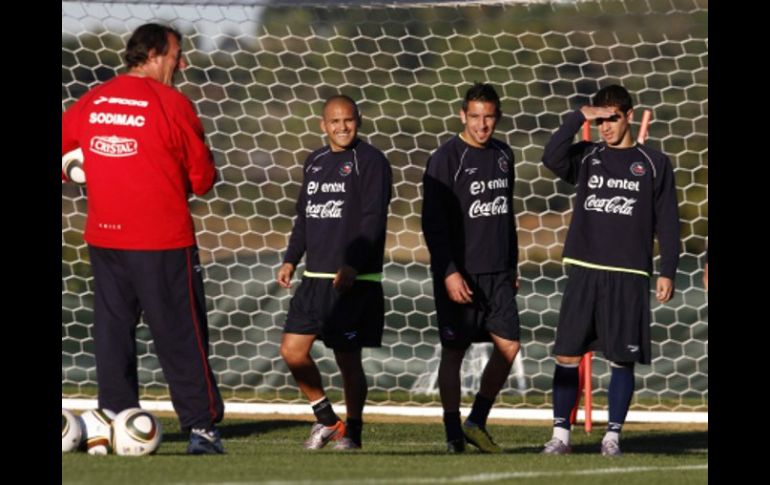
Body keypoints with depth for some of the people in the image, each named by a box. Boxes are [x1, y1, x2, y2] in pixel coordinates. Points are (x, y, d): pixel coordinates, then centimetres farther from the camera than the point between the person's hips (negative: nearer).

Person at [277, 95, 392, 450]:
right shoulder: (315, 163, 15)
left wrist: (352, 265, -22)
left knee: (348, 357, -3)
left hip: (355, 280, -7)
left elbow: (373, 219, -14)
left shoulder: (370, 161, -6)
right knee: (292, 349, 2)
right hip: (315, 278, 7)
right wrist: (291, 259, 14)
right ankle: (325, 418, 18)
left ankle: (352, 431, 11)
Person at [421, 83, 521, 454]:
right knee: (454, 350, 0)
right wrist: (449, 272, -19)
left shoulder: (503, 155, 11)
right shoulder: (446, 159, -9)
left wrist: (512, 266, 20)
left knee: (509, 346, -2)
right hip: (458, 274, -6)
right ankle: (453, 434, 7)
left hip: (497, 273, 6)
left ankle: (477, 423, 10)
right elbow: (432, 221, -12)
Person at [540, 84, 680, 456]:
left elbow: (667, 222, 5)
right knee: (567, 356, -2)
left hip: (629, 276, -1)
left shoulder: (654, 164, 6)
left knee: (622, 359, 0)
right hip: (584, 272, 1)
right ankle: (560, 435, 3)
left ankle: (613, 436, 8)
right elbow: (552, 158, -11)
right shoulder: (587, 158, 9)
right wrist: (578, 118, -12)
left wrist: (667, 272, -1)